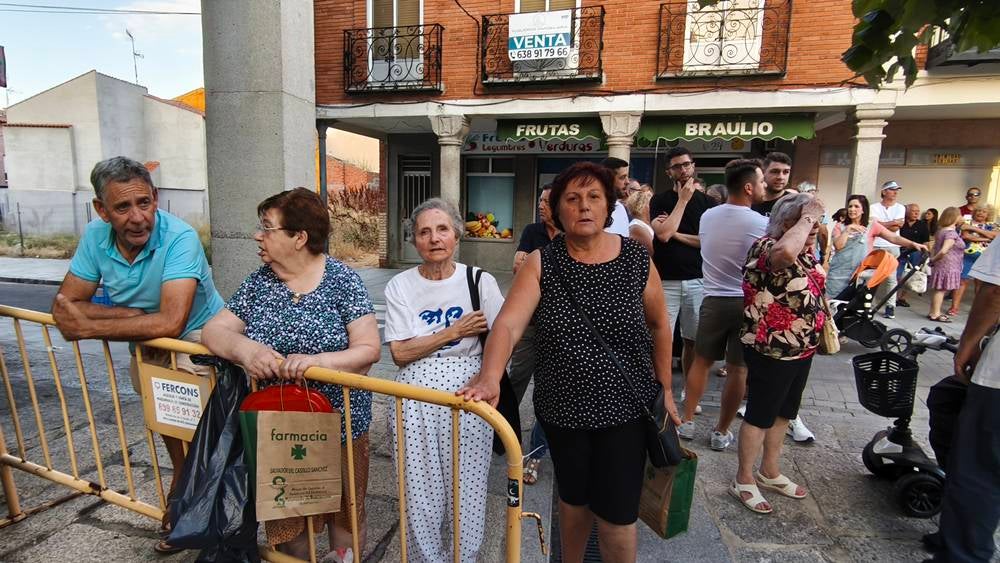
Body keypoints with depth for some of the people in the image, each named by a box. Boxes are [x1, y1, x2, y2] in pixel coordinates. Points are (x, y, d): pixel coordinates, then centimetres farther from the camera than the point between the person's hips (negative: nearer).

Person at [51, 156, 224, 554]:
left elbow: (169, 323, -38)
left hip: (197, 339, -6)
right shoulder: (96, 236, -12)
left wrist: (88, 327, -27)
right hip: (146, 346, 6)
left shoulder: (179, 238, -31)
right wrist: (135, 315, -25)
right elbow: (64, 305, -9)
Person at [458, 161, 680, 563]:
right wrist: (489, 377, -39)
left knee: (617, 516, 8)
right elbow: (508, 323, -22)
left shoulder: (636, 259, -6)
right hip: (562, 409, 1)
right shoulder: (541, 263, -9)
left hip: (625, 409, 0)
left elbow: (658, 326, 5)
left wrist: (665, 389, 8)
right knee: (574, 501, 21)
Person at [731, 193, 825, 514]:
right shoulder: (766, 247, -20)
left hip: (801, 348, 9)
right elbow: (786, 252, -45)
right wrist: (807, 218, -31)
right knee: (760, 415, 4)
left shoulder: (806, 252, 8)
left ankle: (770, 473, 38)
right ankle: (743, 481, 21)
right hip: (771, 351, -9)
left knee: (783, 413, 20)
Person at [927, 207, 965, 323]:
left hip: (942, 265, 9)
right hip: (947, 266, -9)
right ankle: (935, 314, 3)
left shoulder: (942, 230, 9)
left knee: (938, 290, 14)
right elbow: (943, 251, -26)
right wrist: (933, 259, -12)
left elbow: (935, 246, 15)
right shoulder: (952, 233, -17)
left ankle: (934, 312, 22)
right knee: (941, 290, -2)